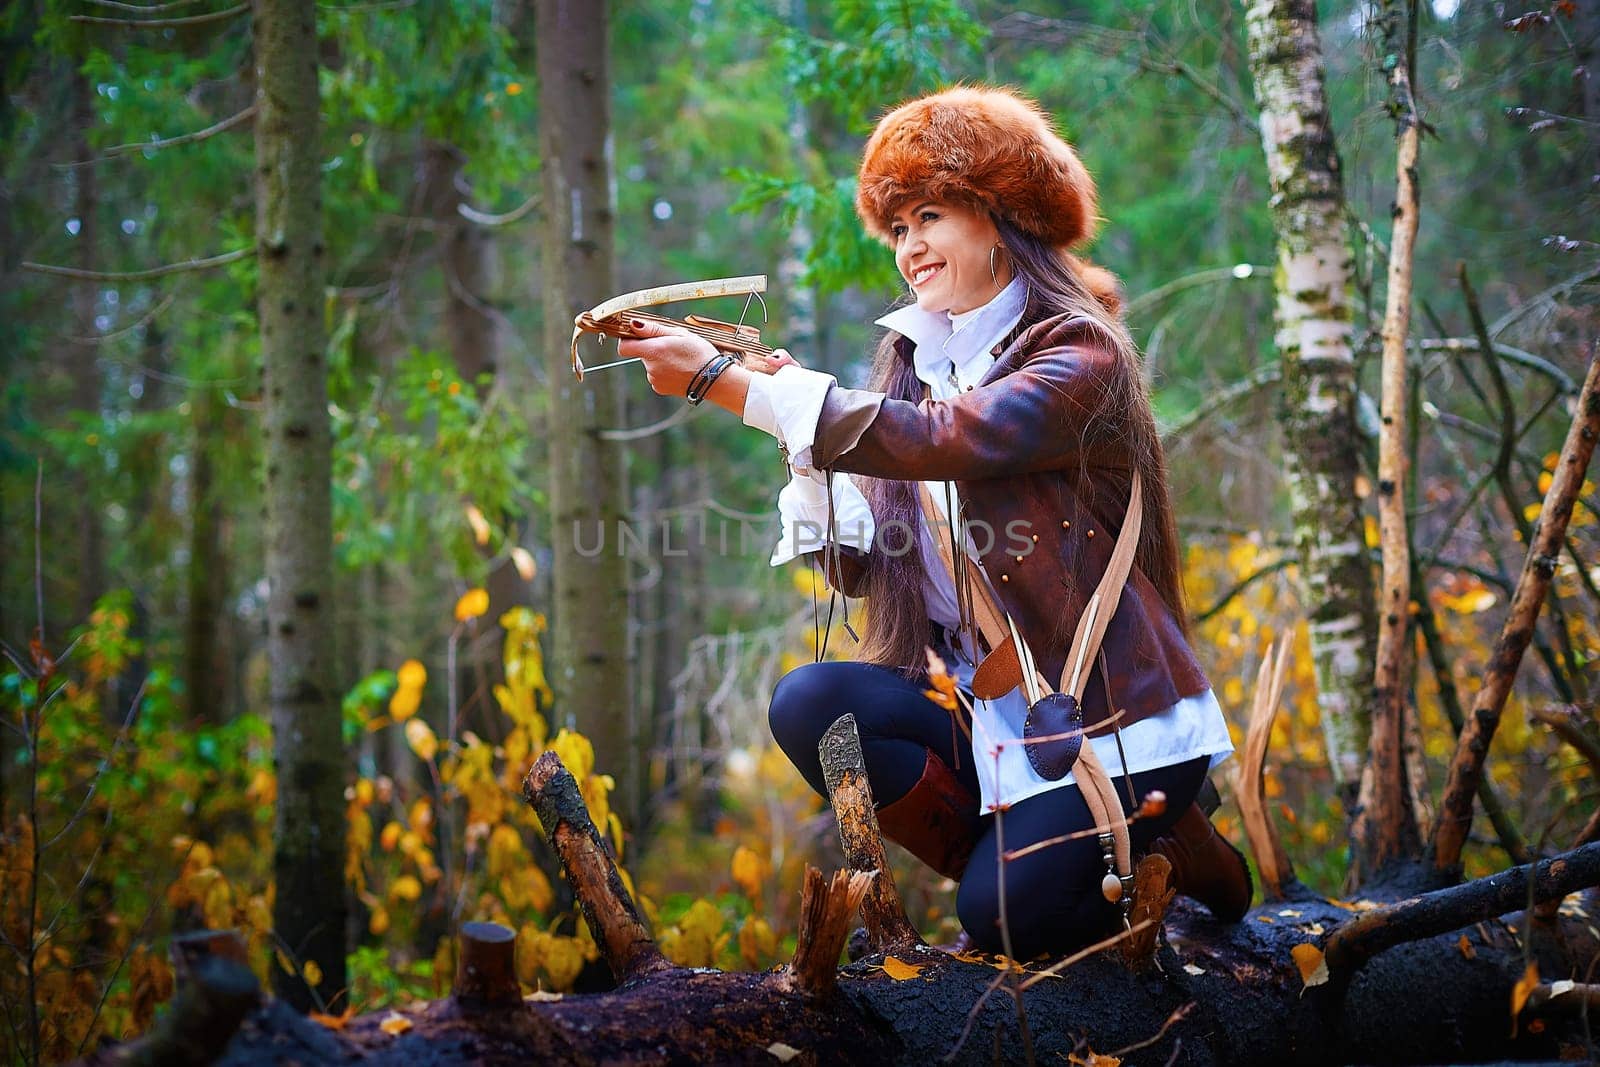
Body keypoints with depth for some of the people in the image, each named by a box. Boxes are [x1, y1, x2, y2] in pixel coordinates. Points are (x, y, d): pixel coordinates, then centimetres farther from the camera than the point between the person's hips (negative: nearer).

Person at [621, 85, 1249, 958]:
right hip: (984, 707, 6)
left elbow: (940, 439, -30)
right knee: (809, 706, -19)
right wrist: (799, 422, -13)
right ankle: (1018, 850, -4)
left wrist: (722, 383, -30)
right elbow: (858, 566, 2)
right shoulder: (914, 358, 8)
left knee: (1005, 917, -21)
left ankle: (1167, 847, 10)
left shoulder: (1081, 357, -11)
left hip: (1111, 716, -5)